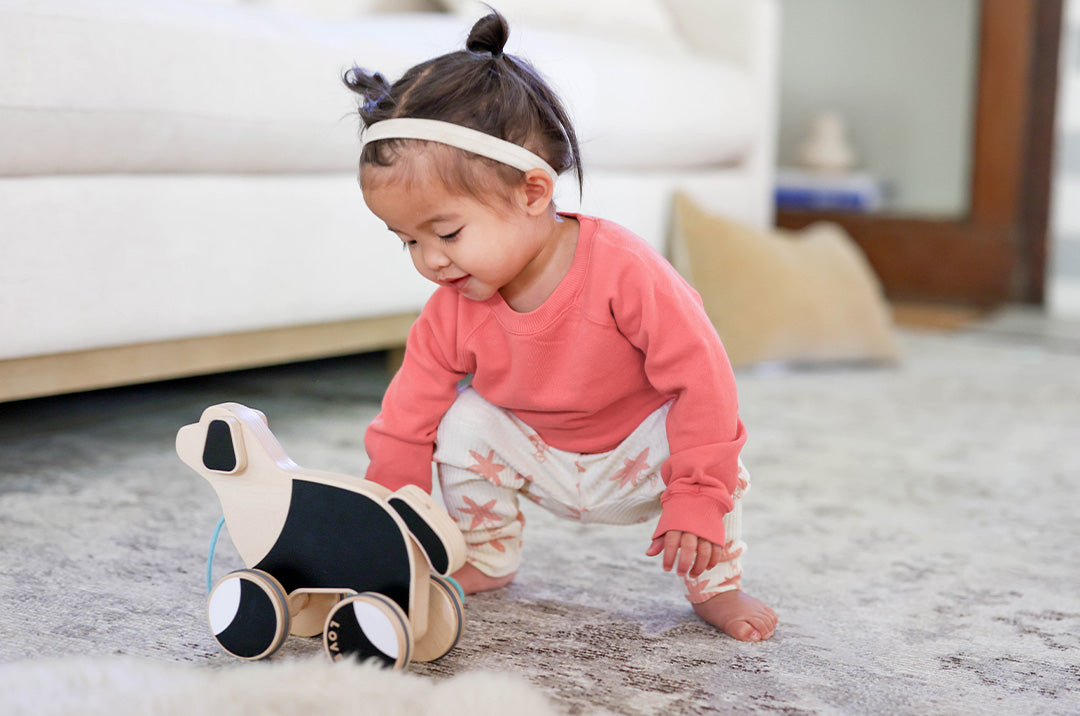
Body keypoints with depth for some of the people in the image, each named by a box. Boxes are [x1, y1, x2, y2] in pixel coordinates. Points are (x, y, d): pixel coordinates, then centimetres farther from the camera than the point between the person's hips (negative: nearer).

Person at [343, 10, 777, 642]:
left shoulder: (623, 271, -35)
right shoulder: (450, 313, -20)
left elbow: (702, 382, -30)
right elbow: (405, 427, -12)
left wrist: (694, 502, -31)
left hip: (639, 452, -3)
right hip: (539, 459, 4)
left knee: (713, 442, -30)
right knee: (465, 423, -20)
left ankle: (716, 587, -5)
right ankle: (488, 560, 4)